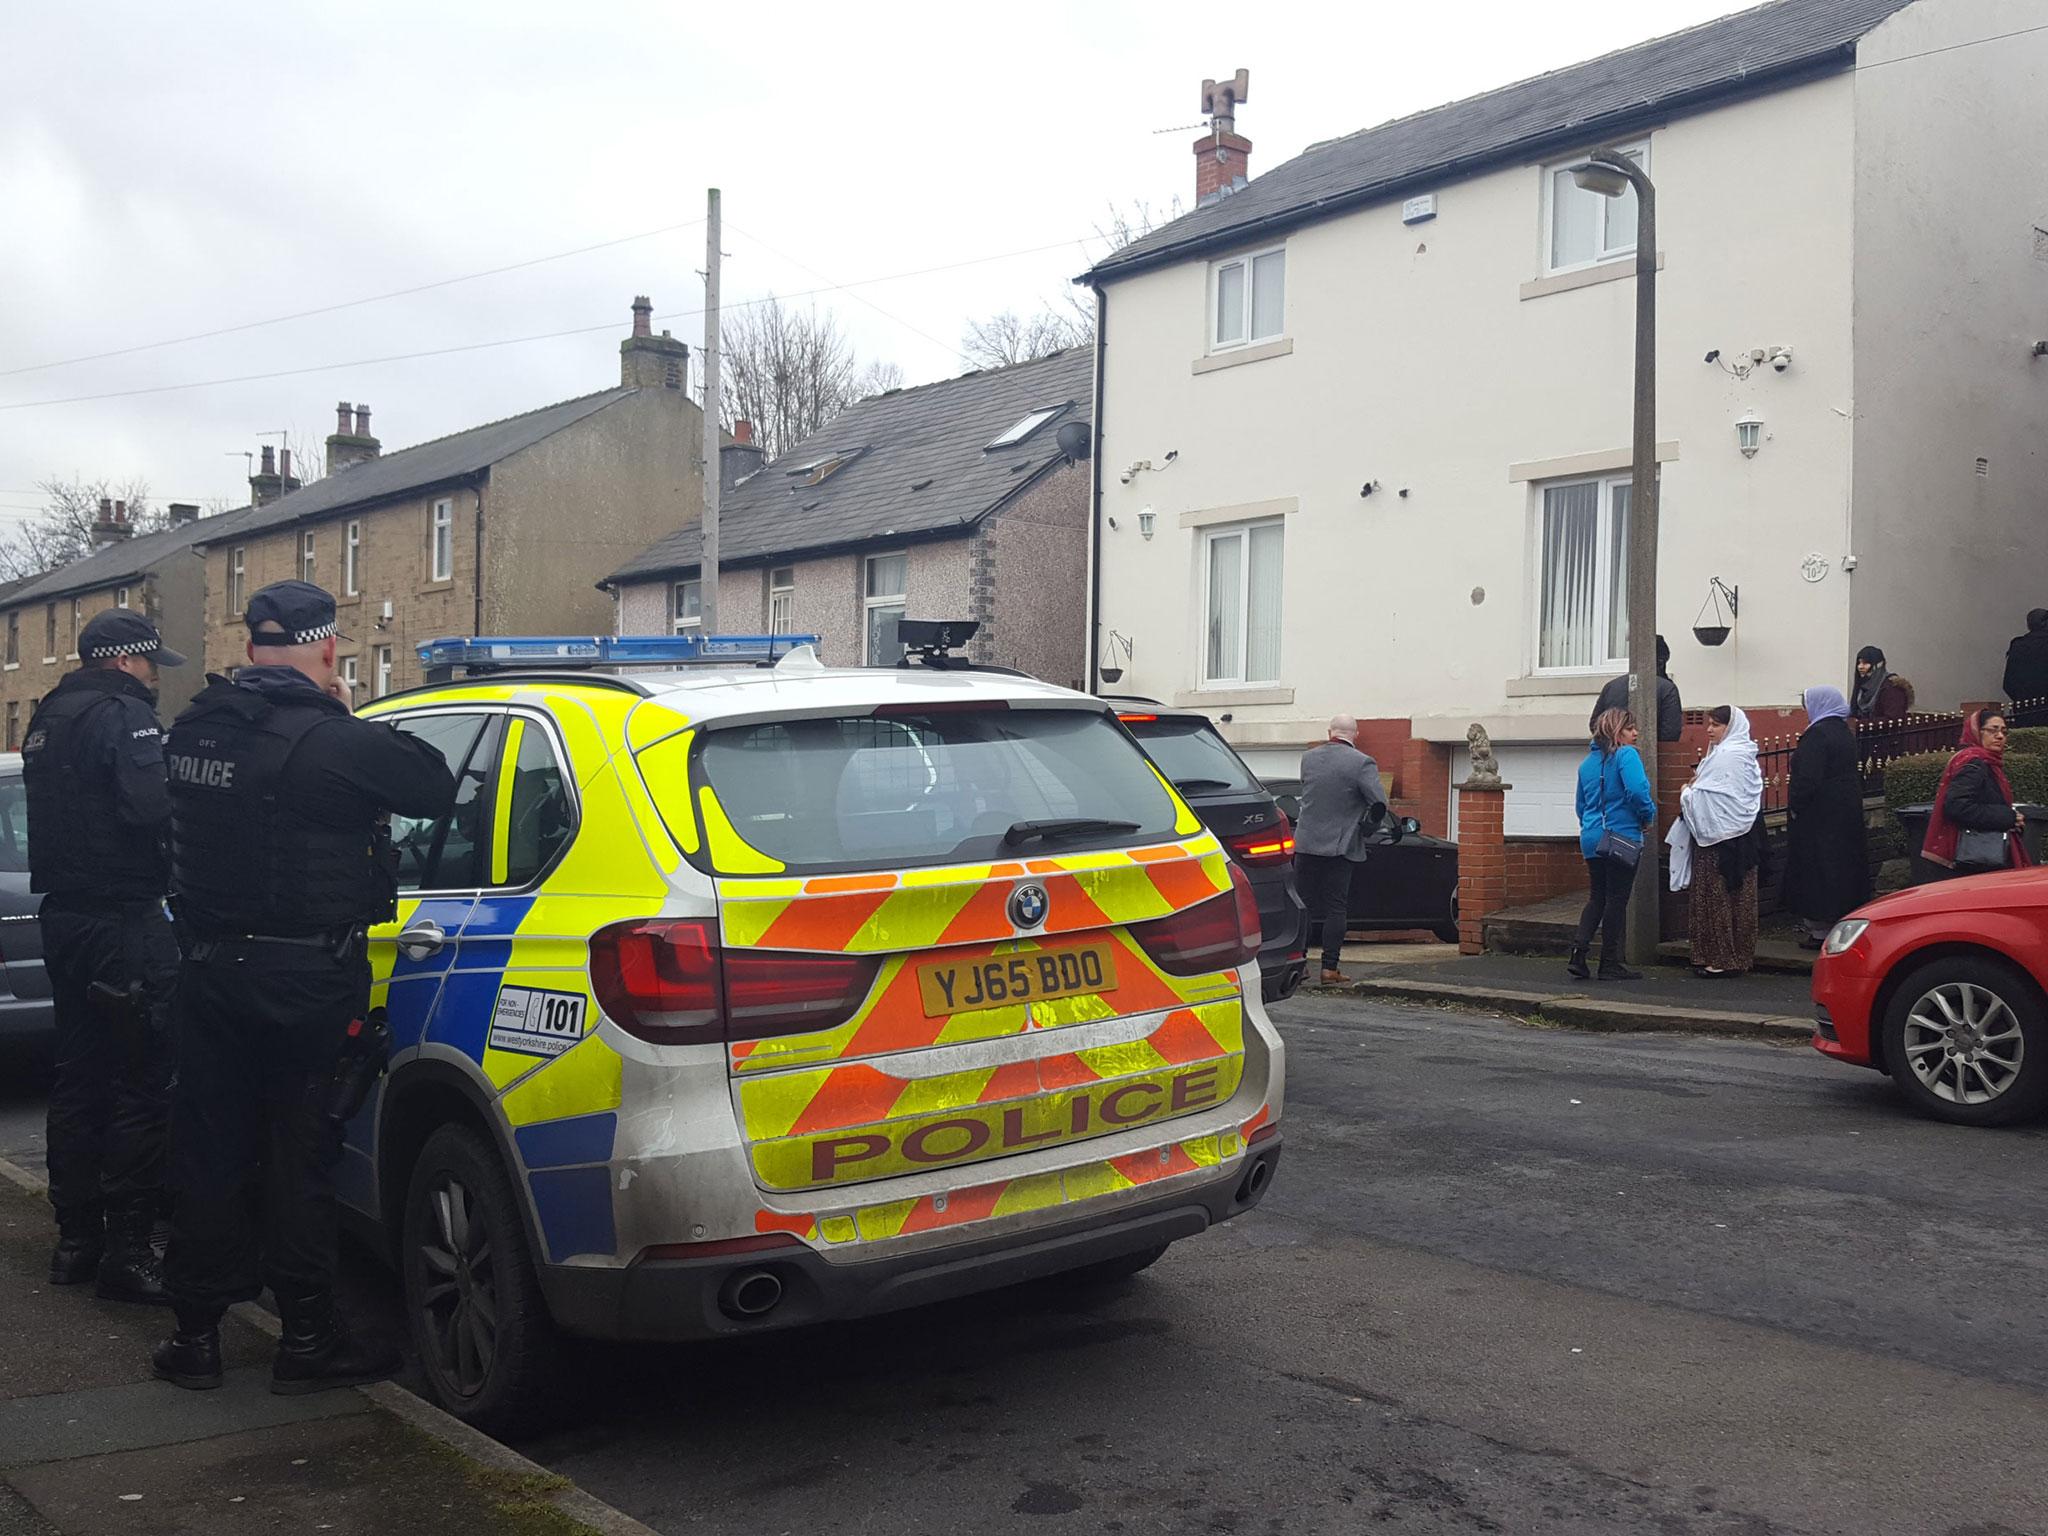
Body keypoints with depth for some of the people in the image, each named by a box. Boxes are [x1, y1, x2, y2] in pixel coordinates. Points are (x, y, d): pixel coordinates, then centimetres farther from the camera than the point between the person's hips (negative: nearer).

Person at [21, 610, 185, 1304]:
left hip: (63, 915, 10)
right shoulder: (124, 715, -13)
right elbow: (154, 809, -26)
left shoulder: (48, 719, 17)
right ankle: (127, 1251, -4)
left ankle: (75, 1238, 23)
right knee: (141, 1088, -5)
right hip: (122, 920, -10)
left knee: (79, 1079, 15)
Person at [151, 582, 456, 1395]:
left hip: (209, 969, 6)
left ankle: (195, 1334, 22)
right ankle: (308, 1340, 13)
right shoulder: (331, 740, -18)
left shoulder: (194, 729, 3)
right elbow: (437, 788, -8)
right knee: (299, 1156, 4)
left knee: (206, 1149, 13)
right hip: (301, 977, -5)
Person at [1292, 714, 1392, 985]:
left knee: (1302, 904, 11)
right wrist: (1364, 829, 0)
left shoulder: (1308, 758, 5)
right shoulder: (1362, 764, -10)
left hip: (1305, 843, 3)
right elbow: (1379, 805, -16)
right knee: (1336, 908, 2)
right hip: (1340, 846, -3)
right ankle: (1330, 968, 0)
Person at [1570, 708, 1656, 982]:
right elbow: (1637, 791, -24)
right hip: (1622, 838, -7)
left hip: (1591, 839, 7)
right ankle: (1611, 964, 8)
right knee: (1617, 900, 2)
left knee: (1597, 897, 16)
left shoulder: (1588, 762, 13)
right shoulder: (1626, 755, -10)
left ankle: (1578, 953, 3)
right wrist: (1649, 817, -8)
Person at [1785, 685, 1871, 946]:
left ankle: (1821, 928, 0)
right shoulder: (1845, 732, 11)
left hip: (1821, 814, -9)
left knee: (1818, 869, -3)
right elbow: (1853, 773, 18)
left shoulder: (1817, 735, -19)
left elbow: (1808, 778, -24)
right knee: (1844, 863, 15)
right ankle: (1845, 918, 25)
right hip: (1848, 810, 9)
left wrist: (1794, 806, -12)